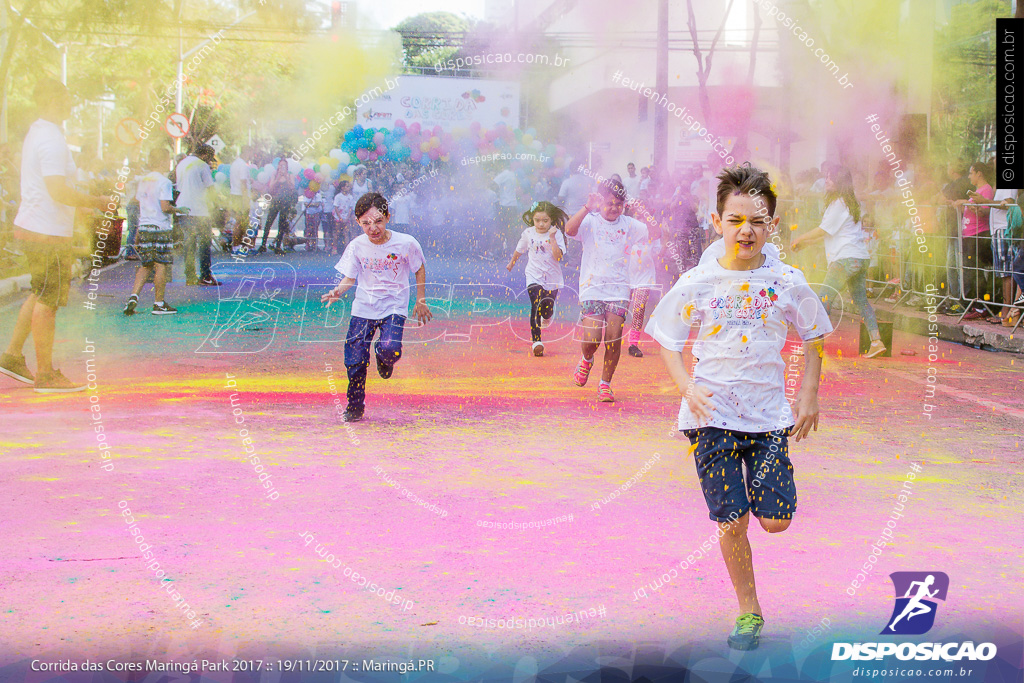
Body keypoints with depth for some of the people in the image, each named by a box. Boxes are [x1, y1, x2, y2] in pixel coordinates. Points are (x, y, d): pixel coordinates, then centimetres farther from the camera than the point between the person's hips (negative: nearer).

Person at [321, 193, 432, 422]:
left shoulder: (406, 243, -13)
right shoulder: (356, 246, -8)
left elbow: (420, 270, 4)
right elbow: (350, 277, 2)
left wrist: (421, 301, 6)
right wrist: (338, 291, -19)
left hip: (394, 307, -2)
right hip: (363, 308, 2)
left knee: (390, 349, -26)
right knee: (355, 360, -3)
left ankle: (384, 359, 14)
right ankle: (355, 408, 18)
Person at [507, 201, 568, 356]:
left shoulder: (556, 234, -10)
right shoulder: (528, 233, -4)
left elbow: (557, 256, -21)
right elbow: (519, 250, 16)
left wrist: (552, 238, -27)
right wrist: (512, 262, 31)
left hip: (552, 276, 0)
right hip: (534, 276, 0)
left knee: (548, 309, 4)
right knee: (536, 305, -16)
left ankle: (546, 317, 45)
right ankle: (536, 340, -13)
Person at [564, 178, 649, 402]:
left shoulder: (629, 225, 8)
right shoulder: (590, 222, 0)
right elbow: (569, 230, -19)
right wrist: (587, 208, -26)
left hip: (619, 289, 2)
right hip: (592, 288, -2)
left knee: (614, 338, -7)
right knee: (591, 338, -12)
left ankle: (605, 384, 10)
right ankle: (586, 360, 25)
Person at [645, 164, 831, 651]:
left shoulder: (787, 282, -1)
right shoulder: (697, 283, -4)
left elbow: (813, 338, 12)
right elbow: (669, 341, 5)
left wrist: (808, 396, 4)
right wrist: (688, 389, -10)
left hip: (769, 416, 1)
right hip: (713, 415, -1)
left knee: (776, 520, -3)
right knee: (732, 521, -3)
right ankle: (748, 612, 16)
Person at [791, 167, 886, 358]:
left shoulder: (839, 203, -9)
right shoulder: (849, 202, 20)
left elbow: (824, 230, -9)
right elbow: (831, 232, 25)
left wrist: (801, 239, 4)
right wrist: (807, 242, 24)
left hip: (847, 258, -10)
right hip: (861, 258, 10)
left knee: (825, 299, -8)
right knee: (861, 301, 11)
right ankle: (876, 341, 6)